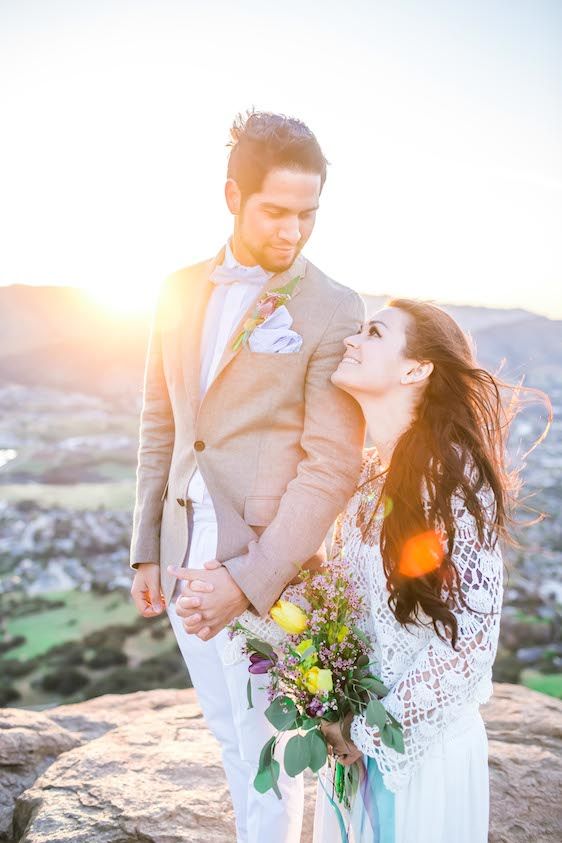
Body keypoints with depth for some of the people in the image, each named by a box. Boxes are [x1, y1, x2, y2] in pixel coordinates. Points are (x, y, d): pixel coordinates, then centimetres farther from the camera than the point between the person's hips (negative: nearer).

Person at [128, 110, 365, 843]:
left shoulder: (335, 312, -11)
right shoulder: (181, 291, 5)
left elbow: (332, 466, -15)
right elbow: (159, 425, 10)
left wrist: (249, 581, -19)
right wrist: (147, 549, 10)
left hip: (268, 570, -5)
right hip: (187, 562, 5)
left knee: (267, 752, 13)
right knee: (230, 736, 24)